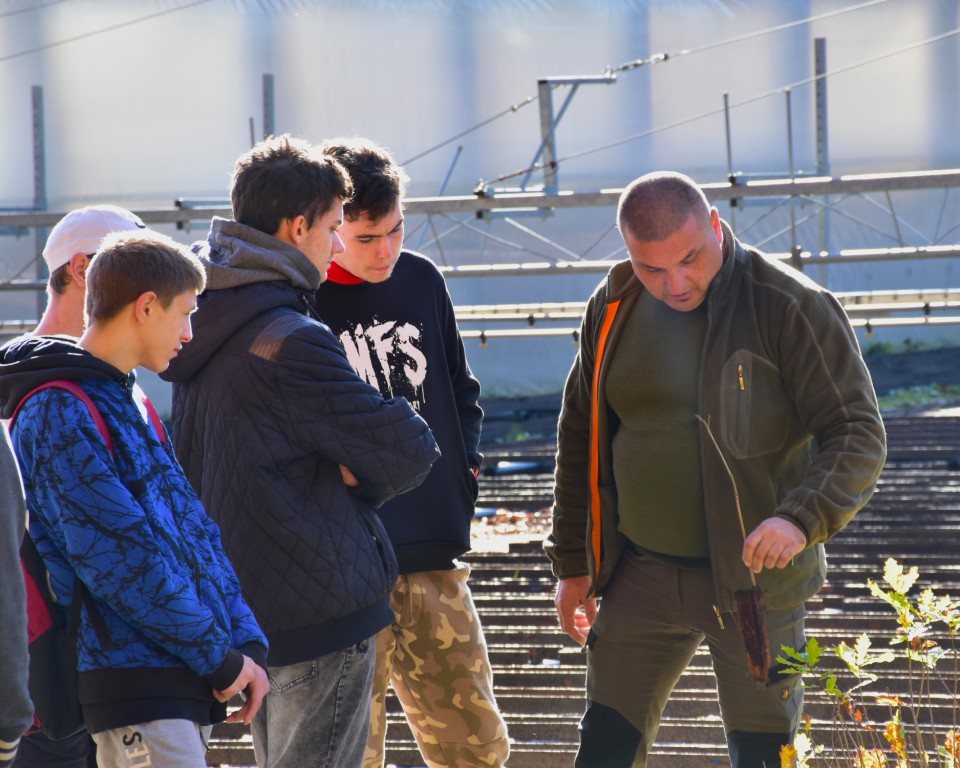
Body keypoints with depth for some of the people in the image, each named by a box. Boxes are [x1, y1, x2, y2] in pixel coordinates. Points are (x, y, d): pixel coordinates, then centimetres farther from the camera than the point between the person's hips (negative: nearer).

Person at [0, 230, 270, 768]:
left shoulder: (128, 401, 19)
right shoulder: (58, 414, -12)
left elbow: (193, 526, 18)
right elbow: (123, 561, -17)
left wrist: (247, 642, 6)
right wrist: (222, 658, -11)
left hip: (186, 683, 9)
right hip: (136, 682, -9)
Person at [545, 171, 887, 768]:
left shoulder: (789, 307, -14)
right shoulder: (613, 308, 3)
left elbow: (859, 434, -14)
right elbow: (581, 437, 14)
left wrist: (803, 517, -32)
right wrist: (574, 564, 14)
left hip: (754, 576, -4)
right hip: (641, 573, 4)